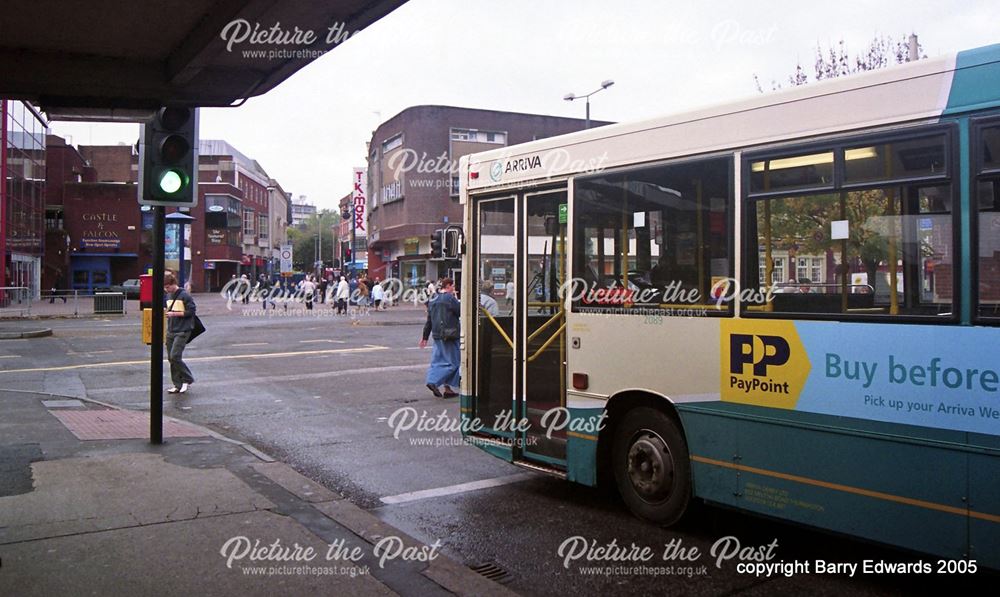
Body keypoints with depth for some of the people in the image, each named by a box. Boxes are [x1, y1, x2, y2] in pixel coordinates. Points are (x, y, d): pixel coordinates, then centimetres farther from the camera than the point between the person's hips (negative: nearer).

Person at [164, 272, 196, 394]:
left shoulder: (185, 296, -10)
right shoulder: (168, 296, 14)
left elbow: (191, 311, -12)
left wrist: (174, 313, -17)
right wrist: (167, 312, 3)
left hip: (182, 331, -8)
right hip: (170, 331, 8)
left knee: (175, 357, -15)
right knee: (171, 358, 7)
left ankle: (187, 379, 3)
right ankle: (178, 385, 14)